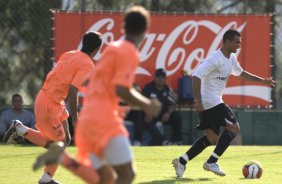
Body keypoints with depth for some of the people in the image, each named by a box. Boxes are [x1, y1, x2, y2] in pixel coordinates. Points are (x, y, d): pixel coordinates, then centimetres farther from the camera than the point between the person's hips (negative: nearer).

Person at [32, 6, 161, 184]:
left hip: (88, 120, 9)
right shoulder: (130, 53, -8)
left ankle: (61, 156, -8)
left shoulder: (114, 48, 19)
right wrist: (147, 105, -5)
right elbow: (121, 90, -17)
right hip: (104, 121, -9)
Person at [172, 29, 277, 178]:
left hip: (214, 101, 10)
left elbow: (241, 73, 30)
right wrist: (198, 101, -26)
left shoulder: (231, 58, 13)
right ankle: (211, 162, -8)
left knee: (212, 137, 11)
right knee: (233, 128, -8)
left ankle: (181, 161, 11)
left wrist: (262, 81, 24)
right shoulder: (215, 59, -18)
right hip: (211, 102, -10)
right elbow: (196, 76, -23)